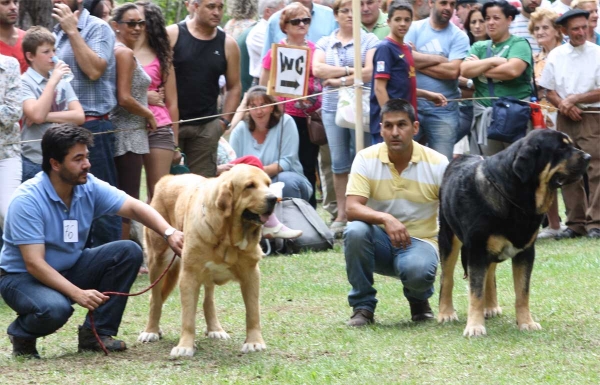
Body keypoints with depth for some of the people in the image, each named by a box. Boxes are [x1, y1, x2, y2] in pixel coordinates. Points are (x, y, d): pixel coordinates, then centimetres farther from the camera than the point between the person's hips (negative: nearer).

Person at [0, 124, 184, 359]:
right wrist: (78, 293, -38)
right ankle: (21, 334, -3)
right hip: (22, 276, -7)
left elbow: (134, 207, -8)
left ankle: (97, 333, -4)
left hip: (70, 269, 7)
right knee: (55, 309, -39)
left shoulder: (89, 187, -9)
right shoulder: (27, 200, -26)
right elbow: (34, 263, -29)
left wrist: (169, 232, -27)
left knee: (128, 252, -11)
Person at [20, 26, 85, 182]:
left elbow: (79, 116, 0)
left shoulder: (62, 80, 7)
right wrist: (52, 81, -19)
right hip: (35, 163, -5)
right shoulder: (24, 82, -8)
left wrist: (46, 116, -12)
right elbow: (37, 115, -23)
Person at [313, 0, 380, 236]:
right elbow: (317, 69, -3)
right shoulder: (324, 44, 13)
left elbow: (370, 71, -10)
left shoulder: (369, 41, 3)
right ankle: (341, 214, 9)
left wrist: (340, 81, -8)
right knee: (339, 163, 4)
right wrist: (349, 70, -9)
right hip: (332, 108, 3)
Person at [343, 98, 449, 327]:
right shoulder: (367, 159, -8)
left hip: (419, 242, -1)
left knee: (418, 271, -36)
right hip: (380, 241, 1)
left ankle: (419, 299, 5)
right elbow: (351, 209, -19)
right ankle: (362, 306, -13)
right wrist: (385, 218, -38)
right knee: (355, 231, -33)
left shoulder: (437, 163, -8)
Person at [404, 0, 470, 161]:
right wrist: (439, 59, -9)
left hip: (443, 109, -1)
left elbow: (452, 71, -11)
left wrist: (419, 62, -6)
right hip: (412, 104, 1)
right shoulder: (415, 28, 4)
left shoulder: (459, 36, 2)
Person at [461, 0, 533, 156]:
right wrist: (492, 62, -10)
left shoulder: (519, 44, 2)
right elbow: (465, 70, 0)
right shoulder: (479, 47, 16)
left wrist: (479, 69, -5)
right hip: (484, 115, 5)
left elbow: (513, 70, -16)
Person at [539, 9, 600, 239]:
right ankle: (575, 223, 10)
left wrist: (574, 99, -10)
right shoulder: (556, 56, 9)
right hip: (565, 118, 3)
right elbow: (549, 91, 10)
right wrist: (564, 105, -7)